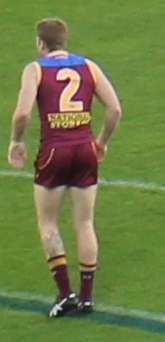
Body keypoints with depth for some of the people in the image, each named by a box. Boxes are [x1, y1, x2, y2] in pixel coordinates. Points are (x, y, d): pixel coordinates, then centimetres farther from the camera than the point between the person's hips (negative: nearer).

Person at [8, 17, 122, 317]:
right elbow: (114, 108, 1)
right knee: (84, 224, 11)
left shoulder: (35, 70, -2)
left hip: (54, 151, -3)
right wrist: (102, 142, 14)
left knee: (48, 224, 10)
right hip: (85, 149, 3)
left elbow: (23, 113, -15)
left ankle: (65, 292, 1)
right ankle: (86, 295, 13)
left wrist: (16, 141, 2)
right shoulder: (88, 67, 8)